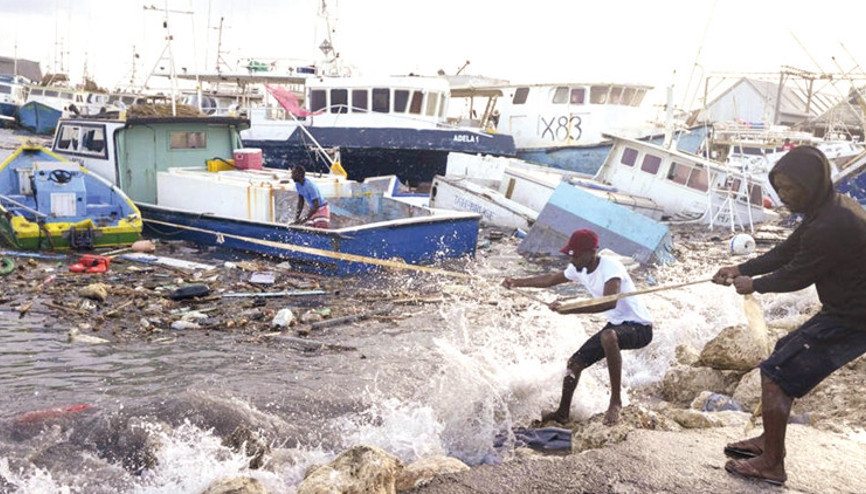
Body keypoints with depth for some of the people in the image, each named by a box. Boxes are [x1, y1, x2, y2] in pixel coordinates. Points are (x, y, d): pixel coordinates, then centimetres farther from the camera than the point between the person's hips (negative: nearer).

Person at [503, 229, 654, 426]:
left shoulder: (611, 266, -26)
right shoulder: (578, 269, 0)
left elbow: (609, 303, -42)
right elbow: (551, 279, 18)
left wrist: (569, 309, -46)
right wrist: (517, 282, 10)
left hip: (640, 327, -9)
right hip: (616, 325, 9)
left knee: (608, 336, -40)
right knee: (575, 362, 8)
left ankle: (616, 401, -27)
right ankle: (562, 413, 30)